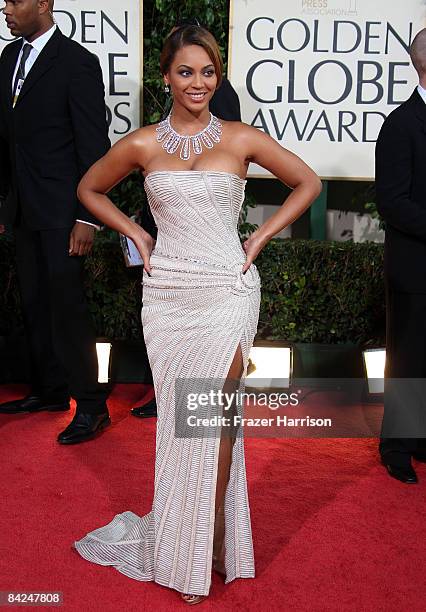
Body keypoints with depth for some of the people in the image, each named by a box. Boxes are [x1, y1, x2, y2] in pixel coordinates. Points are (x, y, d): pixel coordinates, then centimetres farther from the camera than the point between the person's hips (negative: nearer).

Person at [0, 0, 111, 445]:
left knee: (65, 304, -6)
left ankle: (91, 406, 6)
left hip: (61, 209, -7)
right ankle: (49, 391, 27)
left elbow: (94, 146, -13)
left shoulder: (77, 62, -10)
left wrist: (87, 218, -17)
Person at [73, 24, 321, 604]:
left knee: (216, 418, 0)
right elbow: (89, 190, 17)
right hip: (167, 292, 2)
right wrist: (136, 233, 7)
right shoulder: (142, 144, 3)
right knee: (178, 418, 8)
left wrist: (262, 235, 2)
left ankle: (210, 548, 16)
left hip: (227, 290, -1)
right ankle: (181, 544, 26)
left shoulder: (242, 139, 1)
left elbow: (308, 182, 9)